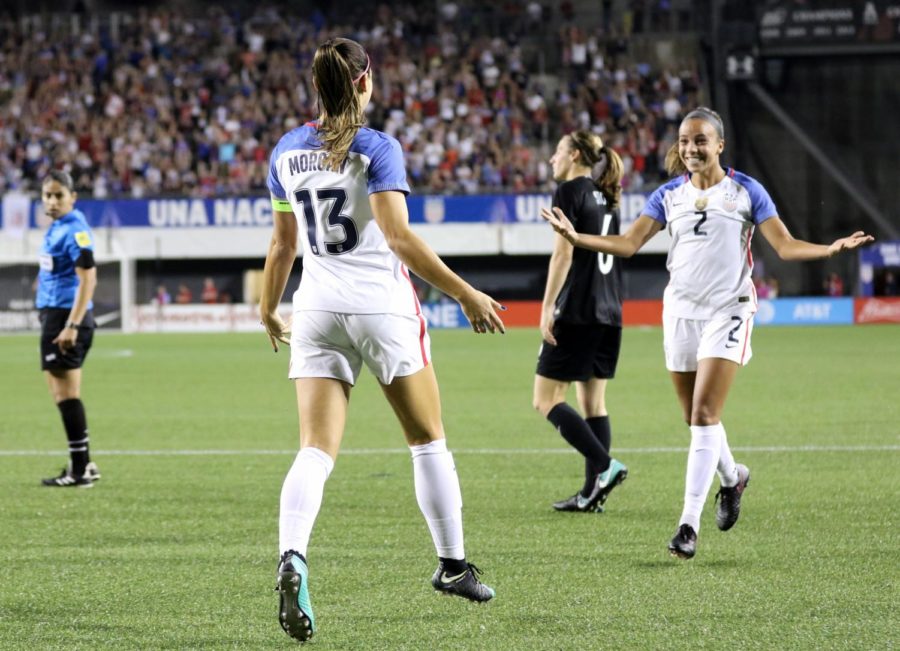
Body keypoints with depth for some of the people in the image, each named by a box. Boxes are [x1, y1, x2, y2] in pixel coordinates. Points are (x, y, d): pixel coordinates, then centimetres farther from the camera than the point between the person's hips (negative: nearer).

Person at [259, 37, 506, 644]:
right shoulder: (376, 149, -11)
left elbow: (283, 243, 13)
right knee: (428, 439, 14)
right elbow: (399, 237, -19)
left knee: (316, 450, -5)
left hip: (317, 310, 4)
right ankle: (453, 564, 23)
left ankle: (292, 558, -30)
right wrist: (466, 294, -16)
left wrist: (268, 308, 28)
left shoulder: (287, 151, 6)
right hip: (382, 304, -4)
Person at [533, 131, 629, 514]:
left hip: (577, 312, -8)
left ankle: (605, 466, -16)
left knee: (546, 400, -4)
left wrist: (547, 308, -15)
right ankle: (592, 493, 5)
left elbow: (563, 254, -15)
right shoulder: (606, 198, 16)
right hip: (609, 312, 8)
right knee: (593, 402, 9)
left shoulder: (569, 192, -7)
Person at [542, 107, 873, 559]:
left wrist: (831, 249, -21)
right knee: (696, 418, 10)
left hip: (727, 313, -4)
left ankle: (689, 523, -17)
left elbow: (785, 245, -4)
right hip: (680, 312, 4)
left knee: (704, 415, -15)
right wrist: (575, 237, -10)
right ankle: (732, 476, 41)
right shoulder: (670, 195, 7)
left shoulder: (745, 191, -1)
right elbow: (628, 243, 3)